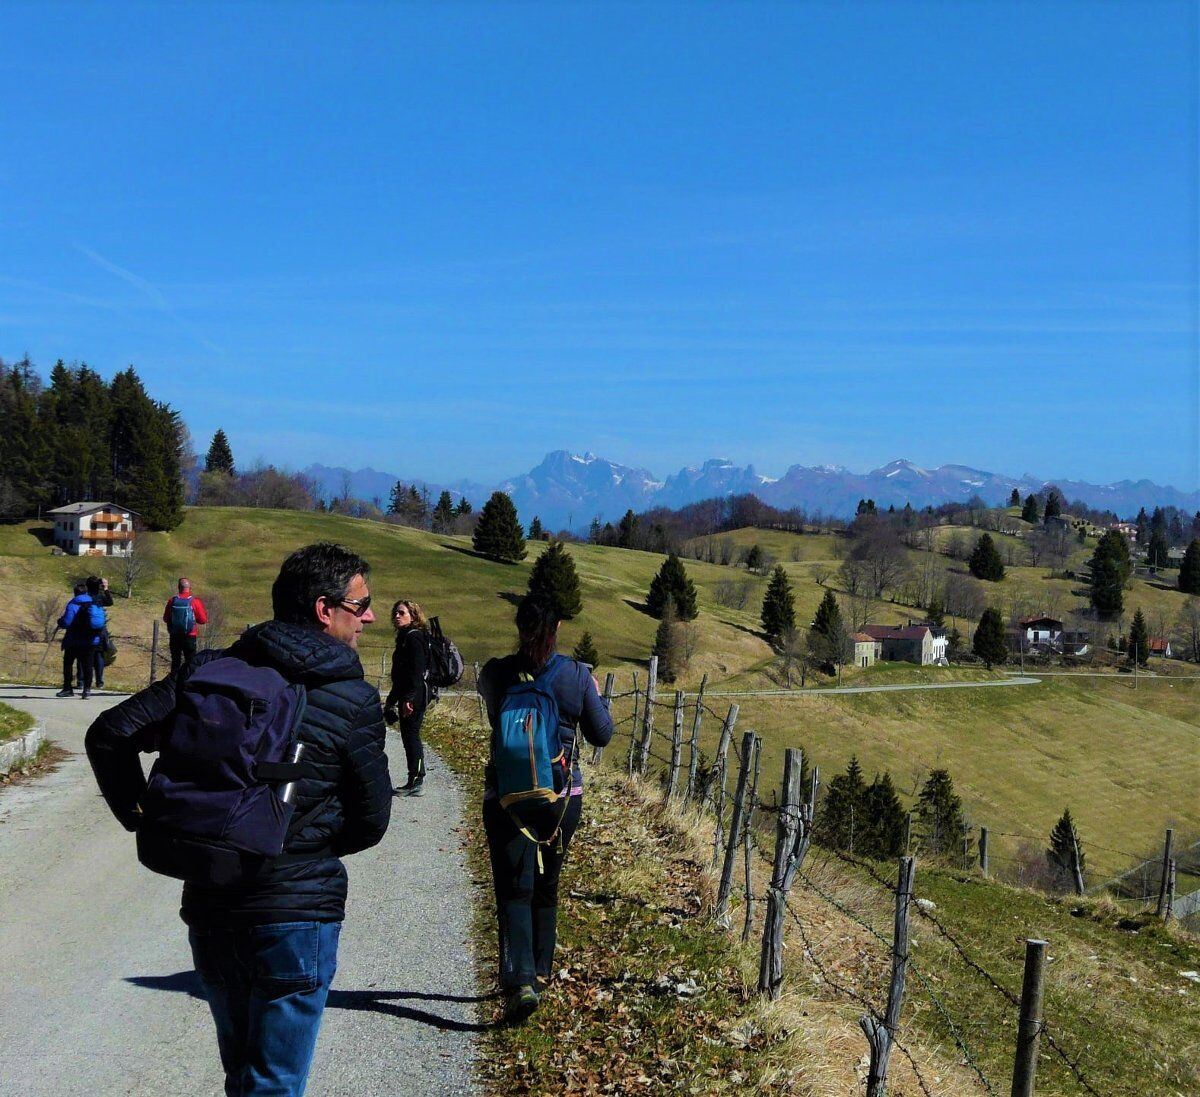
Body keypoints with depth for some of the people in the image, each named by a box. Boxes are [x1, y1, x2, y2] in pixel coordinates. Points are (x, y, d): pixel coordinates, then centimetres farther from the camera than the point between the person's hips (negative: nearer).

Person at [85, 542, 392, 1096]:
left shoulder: (211, 671, 0)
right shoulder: (355, 700, -9)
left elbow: (109, 733, -2)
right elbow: (370, 820, -3)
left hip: (209, 906, 5)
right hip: (297, 913, -4)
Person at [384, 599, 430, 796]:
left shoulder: (414, 637, -12)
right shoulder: (404, 637, 18)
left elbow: (417, 671, -21)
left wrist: (409, 698, -26)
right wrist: (392, 699, 25)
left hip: (414, 695, -10)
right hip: (407, 695, 10)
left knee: (411, 736, -7)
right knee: (409, 736, 12)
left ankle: (417, 782, -3)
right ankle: (414, 782, 17)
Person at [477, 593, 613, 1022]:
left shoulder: (495, 673, -9)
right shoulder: (577, 675, -8)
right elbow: (601, 735, 1)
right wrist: (597, 698, 18)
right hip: (563, 794, 2)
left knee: (514, 890, 0)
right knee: (546, 886, 19)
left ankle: (519, 981, -16)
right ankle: (539, 970, 33)